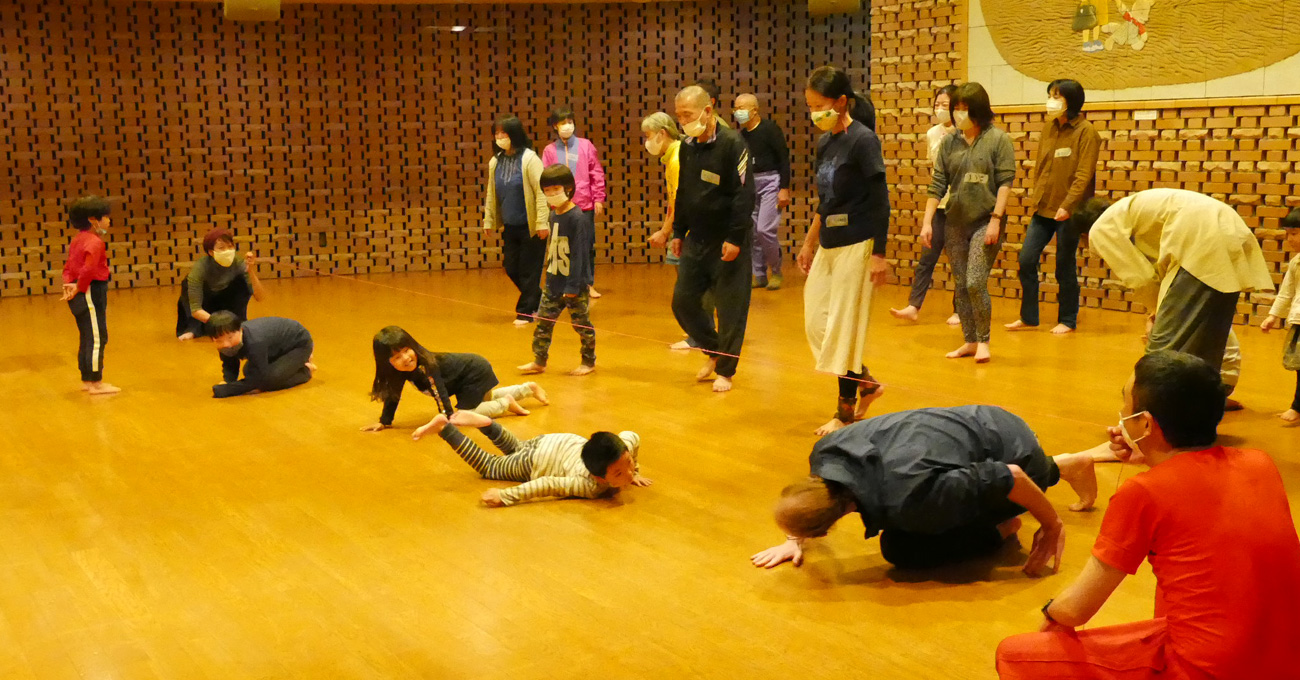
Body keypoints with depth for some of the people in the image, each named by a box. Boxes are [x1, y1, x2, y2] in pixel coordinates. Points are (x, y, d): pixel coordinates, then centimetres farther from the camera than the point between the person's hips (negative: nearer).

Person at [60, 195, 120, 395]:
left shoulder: (77, 240, 14)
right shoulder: (95, 242, -16)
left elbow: (68, 267, 14)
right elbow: (89, 270, -27)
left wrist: (69, 285, -1)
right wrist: (78, 289, -16)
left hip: (82, 295, 10)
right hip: (91, 293, -10)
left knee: (87, 339, 17)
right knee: (97, 338, -3)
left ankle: (87, 380, 26)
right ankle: (95, 383, 1)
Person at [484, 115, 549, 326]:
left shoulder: (529, 159, -13)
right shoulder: (495, 162, 5)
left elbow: (541, 191, -15)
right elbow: (491, 194, 14)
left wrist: (542, 223, -18)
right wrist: (488, 221, 15)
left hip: (531, 226, -6)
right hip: (509, 227, 6)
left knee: (529, 271, 0)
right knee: (511, 269, 10)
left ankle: (526, 311, 13)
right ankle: (538, 300, 30)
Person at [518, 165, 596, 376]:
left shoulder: (578, 218, -17)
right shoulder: (553, 216, 7)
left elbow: (578, 255, -19)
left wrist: (572, 286, -21)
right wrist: (549, 277, 15)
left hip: (575, 286, -7)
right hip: (553, 284, 8)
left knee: (581, 324, 5)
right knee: (543, 321, 9)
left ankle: (589, 361, 19)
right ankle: (539, 361, 18)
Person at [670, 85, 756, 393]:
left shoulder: (732, 144, -14)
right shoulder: (687, 148, 8)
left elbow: (744, 194, -17)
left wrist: (735, 238, -20)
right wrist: (678, 232, 17)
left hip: (728, 243, -7)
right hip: (696, 240, 7)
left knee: (730, 308, 0)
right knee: (683, 300, 6)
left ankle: (725, 370, 14)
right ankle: (713, 350, 28)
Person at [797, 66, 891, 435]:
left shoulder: (863, 140, -12)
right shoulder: (824, 142, 10)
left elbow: (880, 200, -14)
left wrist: (879, 253, -16)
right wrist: (810, 242, 21)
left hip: (856, 245, -8)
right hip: (828, 246, 8)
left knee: (844, 328, -2)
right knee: (817, 324, 8)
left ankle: (846, 410, 11)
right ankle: (866, 383, 25)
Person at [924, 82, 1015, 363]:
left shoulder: (998, 140, -5)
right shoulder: (949, 142, 5)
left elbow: (1005, 182, -9)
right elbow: (938, 184, 6)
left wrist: (996, 219, -16)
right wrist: (927, 221, 1)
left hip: (985, 222, -5)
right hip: (955, 223, 5)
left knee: (975, 283, -13)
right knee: (961, 286, 8)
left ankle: (984, 341, 4)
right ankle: (969, 341, 20)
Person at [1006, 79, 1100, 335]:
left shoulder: (1085, 132, -9)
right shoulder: (1048, 127, 9)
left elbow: (1084, 175, -15)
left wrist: (1067, 205, -23)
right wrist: (1036, 196, 8)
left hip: (1068, 212, -6)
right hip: (1043, 208, 6)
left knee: (1065, 266, 3)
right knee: (1026, 260, 2)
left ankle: (1068, 320, 17)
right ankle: (1028, 317, 14)